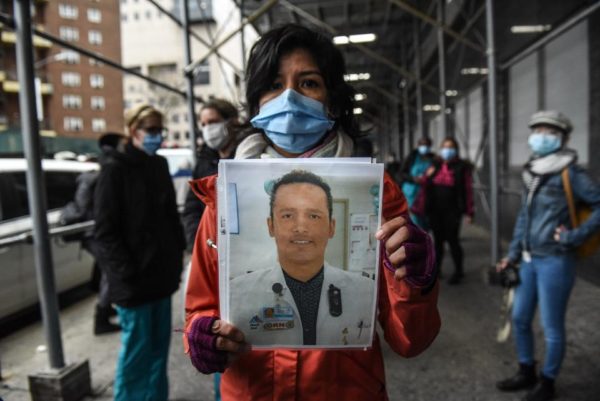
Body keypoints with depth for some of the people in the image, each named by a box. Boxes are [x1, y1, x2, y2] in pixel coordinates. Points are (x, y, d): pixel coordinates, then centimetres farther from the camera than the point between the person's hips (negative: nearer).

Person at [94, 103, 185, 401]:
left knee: (159, 344, 15)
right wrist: (126, 274, -17)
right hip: (134, 278, -6)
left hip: (162, 272, 6)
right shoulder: (115, 168, -9)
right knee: (136, 349, 5)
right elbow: (105, 231, -12)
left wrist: (178, 254, 9)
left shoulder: (159, 165, 11)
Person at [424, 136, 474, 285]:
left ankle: (458, 271, 16)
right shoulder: (435, 165, 8)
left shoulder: (462, 167, -2)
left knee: (452, 240, -1)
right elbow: (426, 187, 7)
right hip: (434, 210, 4)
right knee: (438, 240, 13)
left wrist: (469, 212, -8)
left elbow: (468, 190, -5)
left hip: (452, 211, -3)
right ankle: (436, 268, 26)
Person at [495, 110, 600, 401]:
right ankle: (526, 373, 35)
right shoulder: (532, 173, 10)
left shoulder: (570, 173, -12)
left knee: (552, 327, 7)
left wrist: (574, 236, -16)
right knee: (520, 318, 16)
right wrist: (513, 253, 13)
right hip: (529, 260, 8)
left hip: (554, 262, -7)